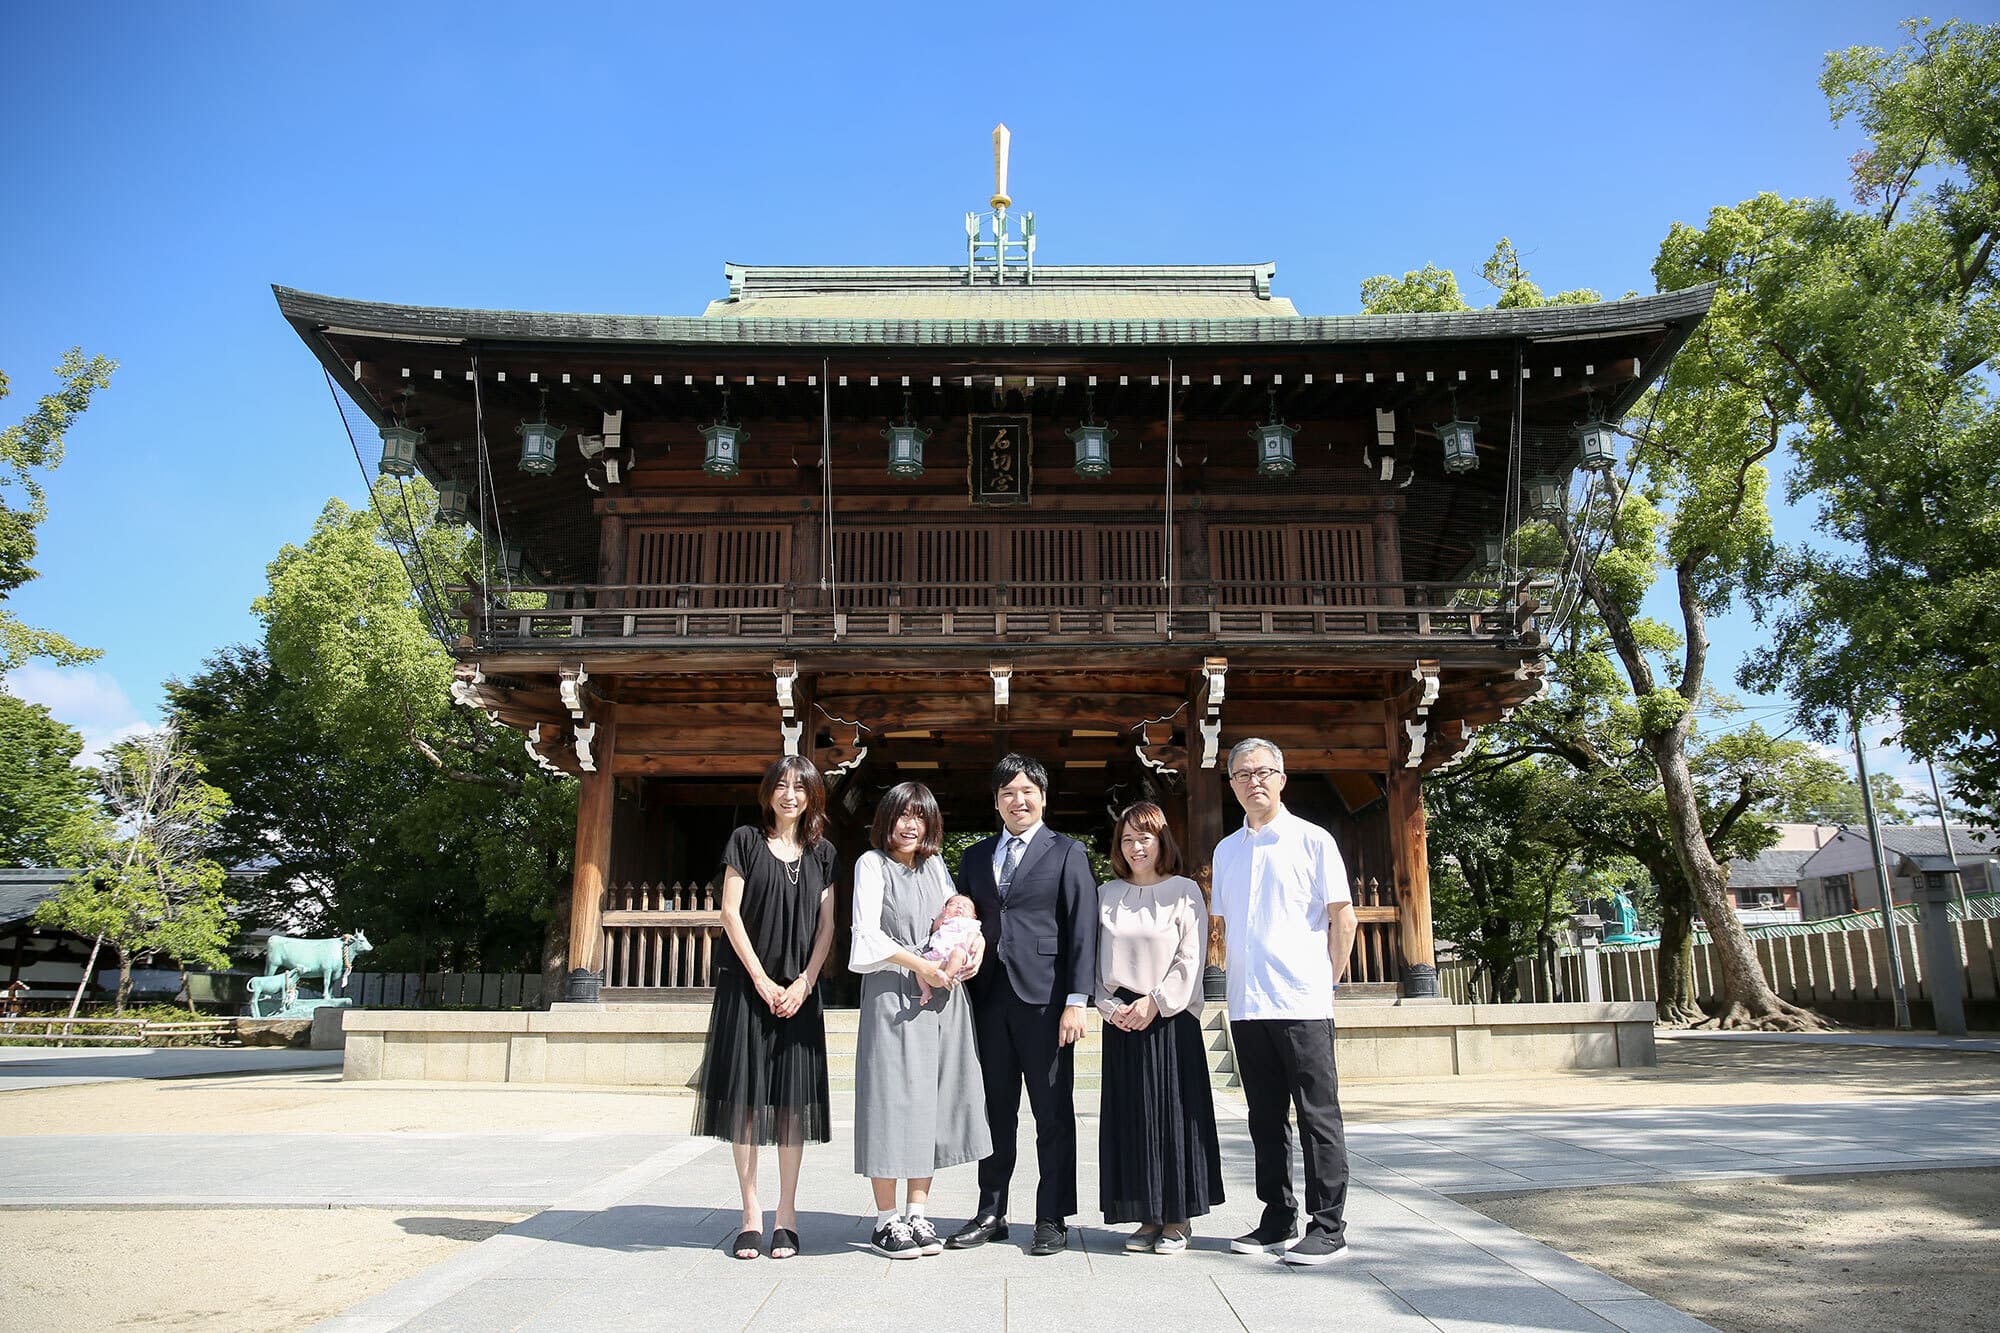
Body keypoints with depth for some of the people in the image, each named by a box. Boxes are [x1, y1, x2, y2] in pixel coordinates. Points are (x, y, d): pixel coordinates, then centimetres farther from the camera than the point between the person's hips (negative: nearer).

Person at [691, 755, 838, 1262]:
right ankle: (751, 1215, 6)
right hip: (747, 985, -2)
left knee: (793, 1100, 1)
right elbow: (730, 911, -2)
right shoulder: (746, 840, 4)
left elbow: (826, 924, 7)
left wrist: (804, 983, -6)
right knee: (745, 1097, -1)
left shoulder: (821, 853, 11)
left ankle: (786, 1216, 7)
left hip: (800, 989, 2)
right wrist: (761, 981, -9)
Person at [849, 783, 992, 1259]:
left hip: (942, 995, 5)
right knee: (892, 1101, -3)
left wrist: (976, 938, -3)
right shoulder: (873, 864, 0)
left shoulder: (934, 865, 15)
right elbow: (868, 933, -9)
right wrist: (920, 966, -14)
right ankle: (886, 1220, 7)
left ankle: (917, 1214, 15)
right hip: (893, 995, -5)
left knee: (932, 1101, 6)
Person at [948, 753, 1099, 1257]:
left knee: (1053, 1113, 3)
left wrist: (1076, 1000, -12)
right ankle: (991, 1213, 22)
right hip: (989, 998, 4)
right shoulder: (975, 857, 15)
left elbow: (1083, 929, -4)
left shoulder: (1067, 853, 2)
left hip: (1044, 998, -4)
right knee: (994, 1110, 11)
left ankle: (1052, 1219, 12)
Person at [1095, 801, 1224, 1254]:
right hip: (1121, 1022, 4)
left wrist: (1155, 1003, -12)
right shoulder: (1106, 895, 10)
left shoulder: (1183, 891, -1)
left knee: (1173, 1115, -1)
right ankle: (1148, 1218, 14)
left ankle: (1176, 1219, 10)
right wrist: (1110, 1005, -4)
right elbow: (1097, 958, 9)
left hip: (1170, 1019, -3)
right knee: (1130, 1118, 4)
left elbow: (1191, 958, -6)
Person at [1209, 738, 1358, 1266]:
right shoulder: (1226, 850, 14)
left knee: (1319, 1115, -1)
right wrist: (1239, 977, 11)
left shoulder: (1312, 840, -1)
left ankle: (1329, 1227, 6)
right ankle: (1278, 1220, 21)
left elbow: (1342, 916, -1)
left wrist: (1327, 980, -2)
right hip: (1247, 1005, 5)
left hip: (1302, 1003, -5)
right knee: (1266, 1118, 11)